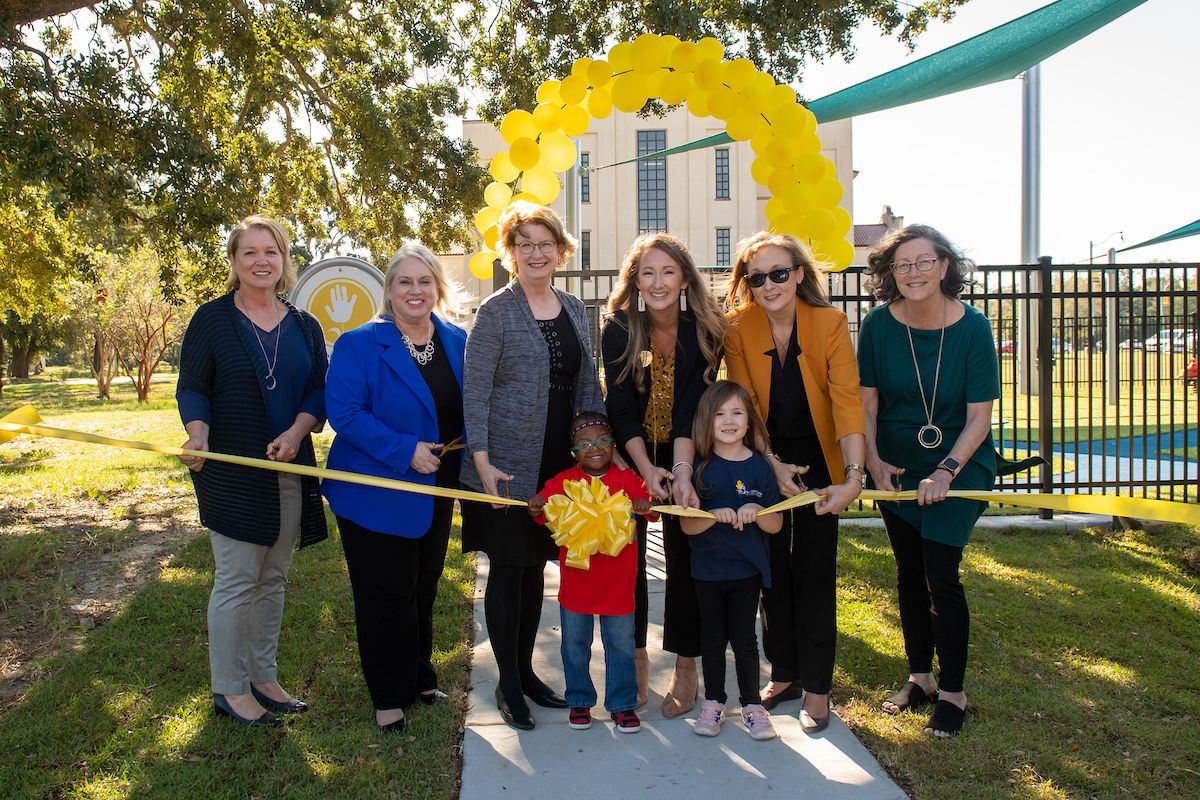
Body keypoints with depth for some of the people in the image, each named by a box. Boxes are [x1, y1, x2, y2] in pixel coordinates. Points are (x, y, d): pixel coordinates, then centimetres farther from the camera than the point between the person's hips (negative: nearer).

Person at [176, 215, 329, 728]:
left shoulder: (304, 326, 10)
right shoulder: (211, 319, -1)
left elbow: (320, 391, 5)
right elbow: (192, 388, -5)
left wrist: (297, 431, -13)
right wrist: (198, 434, -23)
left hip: (288, 470, 5)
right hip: (231, 471, -4)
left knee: (273, 578, 12)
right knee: (237, 580, -1)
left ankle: (264, 678, 26)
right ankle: (230, 690, 14)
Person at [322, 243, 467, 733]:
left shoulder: (457, 342, 4)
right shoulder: (359, 345, -12)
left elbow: (467, 409, 14)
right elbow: (344, 412, -20)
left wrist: (458, 450, -2)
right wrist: (405, 450, -25)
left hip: (436, 491, 6)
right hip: (377, 495, -5)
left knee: (423, 591, 19)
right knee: (386, 598, 4)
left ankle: (420, 679, 38)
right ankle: (389, 697, 21)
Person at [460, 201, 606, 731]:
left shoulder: (574, 309, 10)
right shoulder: (495, 311, -6)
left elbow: (587, 383, 14)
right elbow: (475, 391, -10)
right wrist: (482, 462, -17)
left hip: (559, 463, 5)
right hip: (508, 464, -5)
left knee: (535, 566, 15)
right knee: (507, 568, 4)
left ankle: (526, 669, 29)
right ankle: (508, 684, 18)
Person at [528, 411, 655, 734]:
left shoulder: (626, 479, -1)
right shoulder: (564, 481, -1)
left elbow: (646, 500, -8)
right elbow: (545, 512, -6)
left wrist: (645, 505, -30)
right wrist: (537, 508, -28)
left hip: (617, 583, 0)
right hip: (576, 579, 1)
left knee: (621, 644, 9)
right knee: (575, 645, 13)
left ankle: (622, 703, 25)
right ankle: (579, 701, 31)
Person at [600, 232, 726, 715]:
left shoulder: (703, 330, -13)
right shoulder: (617, 329, -12)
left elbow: (691, 409, -18)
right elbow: (621, 409, -14)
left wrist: (682, 471, -30)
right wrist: (647, 471, -25)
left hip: (684, 457, 0)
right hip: (630, 456, 1)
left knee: (683, 559, 1)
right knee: (627, 558, 2)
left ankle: (685, 667, 14)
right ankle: (637, 660, 19)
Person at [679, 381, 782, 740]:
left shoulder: (760, 468, -3)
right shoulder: (700, 468, -4)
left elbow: (776, 525, -2)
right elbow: (687, 525, -7)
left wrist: (757, 513, -24)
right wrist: (715, 515, -26)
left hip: (747, 570, 0)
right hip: (708, 570, 0)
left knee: (744, 639, 8)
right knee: (713, 638, 13)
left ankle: (752, 705, 23)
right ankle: (713, 702, 27)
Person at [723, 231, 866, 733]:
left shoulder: (830, 323, -17)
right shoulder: (738, 327, -13)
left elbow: (847, 401, -24)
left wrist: (854, 476, -35)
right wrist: (773, 465, -21)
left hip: (818, 460, -1)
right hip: (764, 460, 2)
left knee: (814, 571, 2)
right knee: (772, 567, 8)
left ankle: (816, 687, 14)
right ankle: (784, 673, 25)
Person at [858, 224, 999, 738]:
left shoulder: (972, 328, -15)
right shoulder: (879, 324, -10)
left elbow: (979, 417, -13)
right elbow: (867, 400, -2)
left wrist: (946, 470, -23)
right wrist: (873, 460, -12)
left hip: (958, 465, -3)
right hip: (896, 466, 3)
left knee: (941, 574, -7)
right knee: (909, 573, 12)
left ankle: (952, 692, 11)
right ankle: (920, 677, 28)